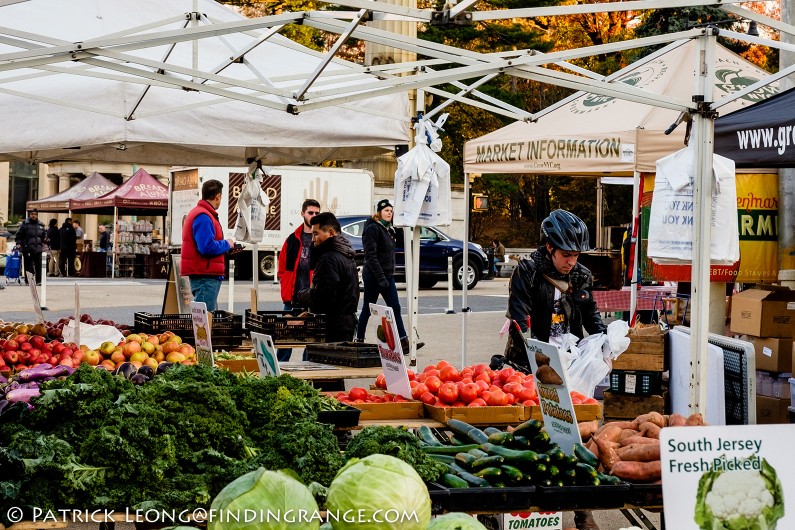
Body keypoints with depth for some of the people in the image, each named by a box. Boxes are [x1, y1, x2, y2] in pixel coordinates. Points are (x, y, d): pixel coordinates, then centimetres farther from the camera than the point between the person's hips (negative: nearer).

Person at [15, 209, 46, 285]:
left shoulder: (41, 225, 14)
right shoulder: (25, 224, 2)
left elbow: (44, 234, 25)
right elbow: (19, 235, 2)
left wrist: (45, 239, 5)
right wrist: (19, 243, -10)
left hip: (38, 248, 4)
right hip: (28, 249, -4)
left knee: (38, 265, 3)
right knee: (28, 265, -3)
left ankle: (38, 280, 10)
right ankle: (28, 281, 3)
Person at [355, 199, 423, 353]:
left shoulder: (388, 229, 15)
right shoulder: (372, 229, -13)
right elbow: (370, 256, -19)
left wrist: (389, 275, 14)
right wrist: (381, 277, -23)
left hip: (387, 276, 8)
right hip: (373, 276, -8)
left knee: (395, 308, 0)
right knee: (367, 309, 3)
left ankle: (404, 343, -4)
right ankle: (359, 340, 16)